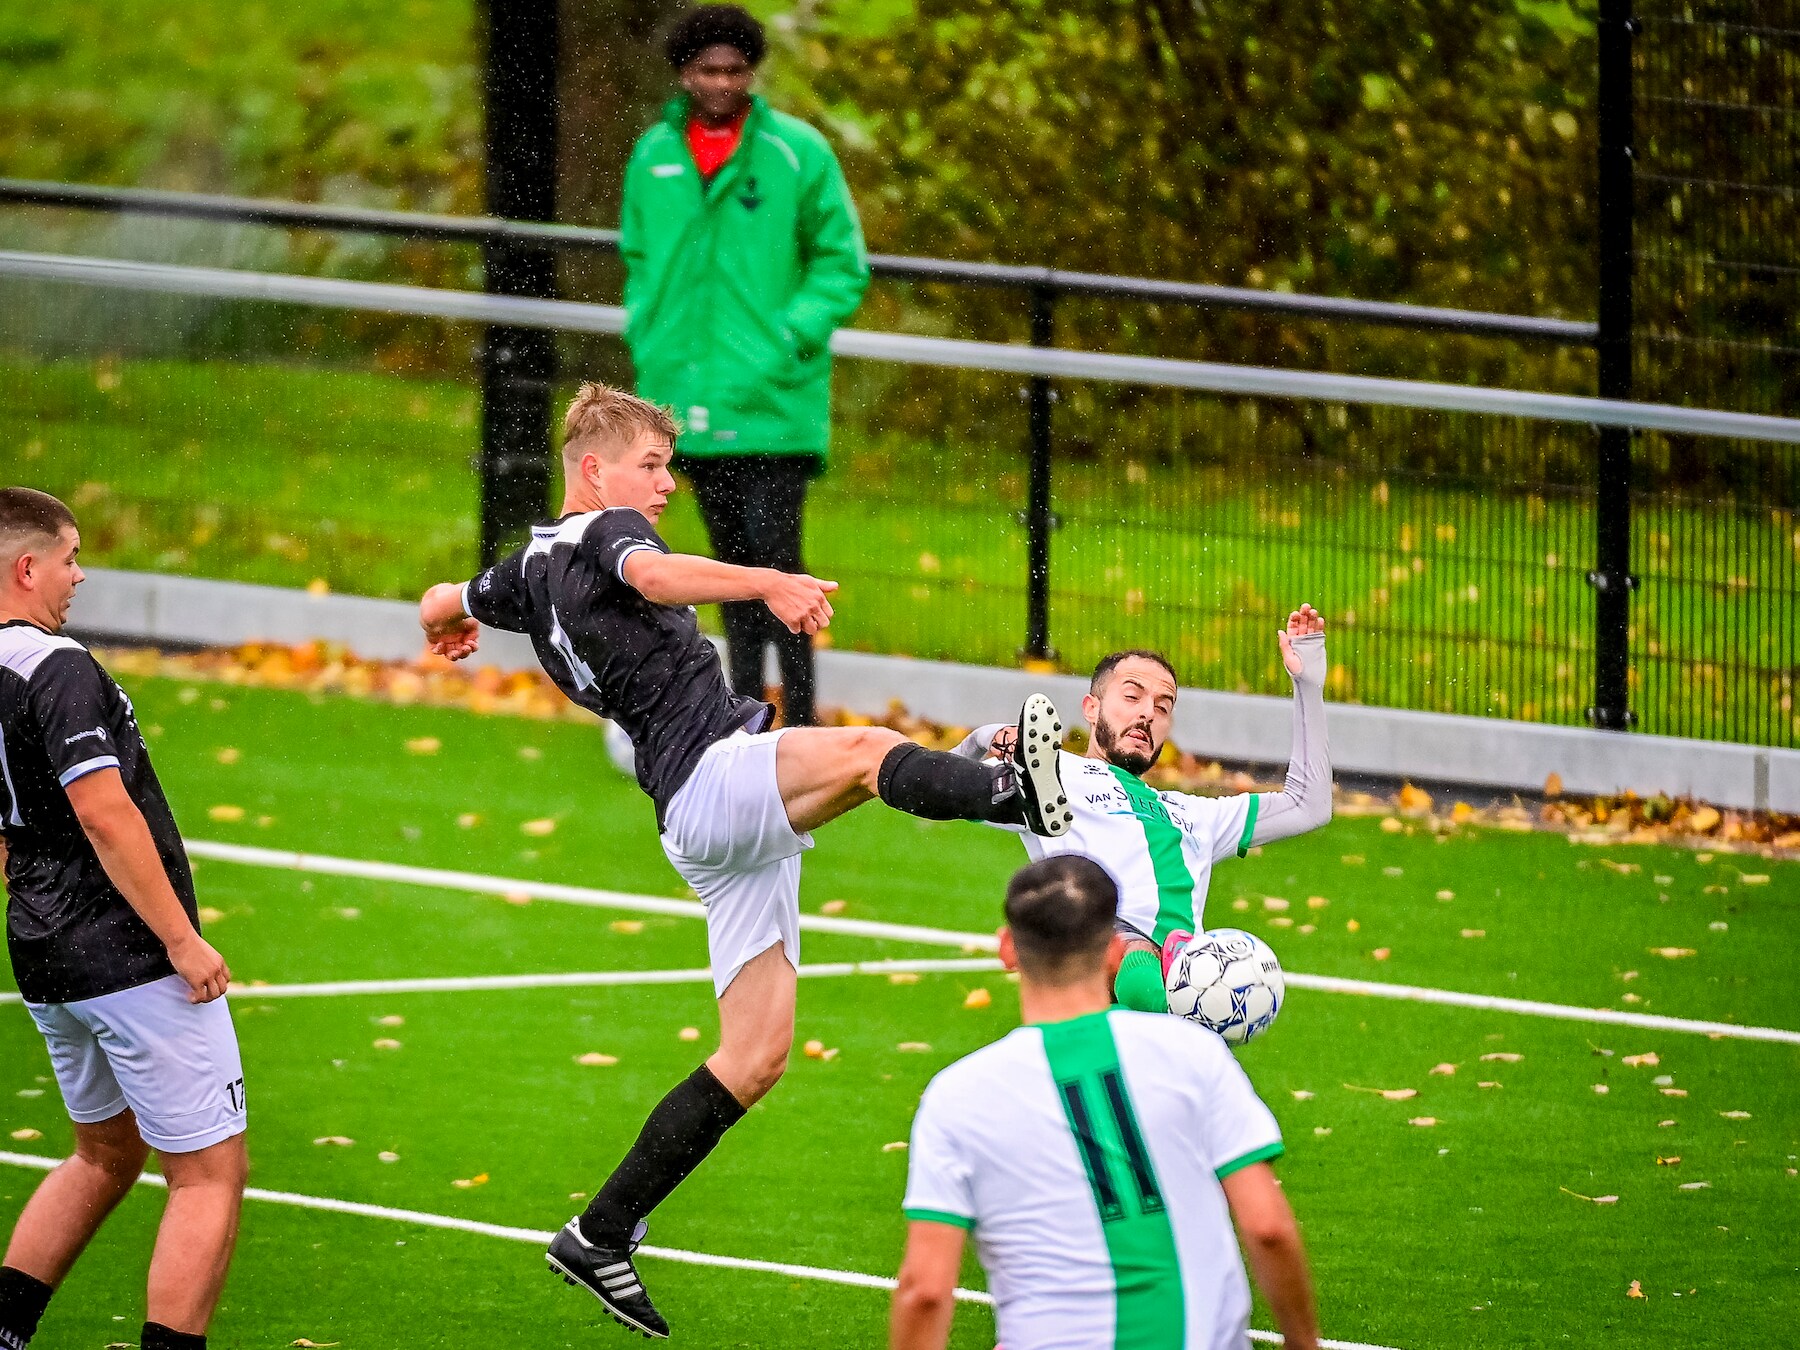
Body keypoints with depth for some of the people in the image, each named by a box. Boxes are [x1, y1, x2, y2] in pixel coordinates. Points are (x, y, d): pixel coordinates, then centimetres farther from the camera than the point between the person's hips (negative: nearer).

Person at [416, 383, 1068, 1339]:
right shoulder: (604, 532, -2)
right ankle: (1011, 791, -66)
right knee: (868, 752, -34)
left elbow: (442, 606, 43)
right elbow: (655, 575, -28)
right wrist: (768, 584, -44)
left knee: (755, 1056, 8)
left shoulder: (531, 569, 23)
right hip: (717, 773, -8)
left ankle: (602, 1234, 10)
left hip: (700, 825, 8)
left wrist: (453, 625, 68)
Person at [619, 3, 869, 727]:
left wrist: (793, 335, -12)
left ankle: (800, 727, -7)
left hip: (774, 398, -4)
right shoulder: (653, 155, 8)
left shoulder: (798, 152, -4)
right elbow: (639, 258, 20)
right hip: (693, 396, 4)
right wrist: (648, 340, 7)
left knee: (774, 555, -10)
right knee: (732, 562, 11)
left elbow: (842, 264, 1)